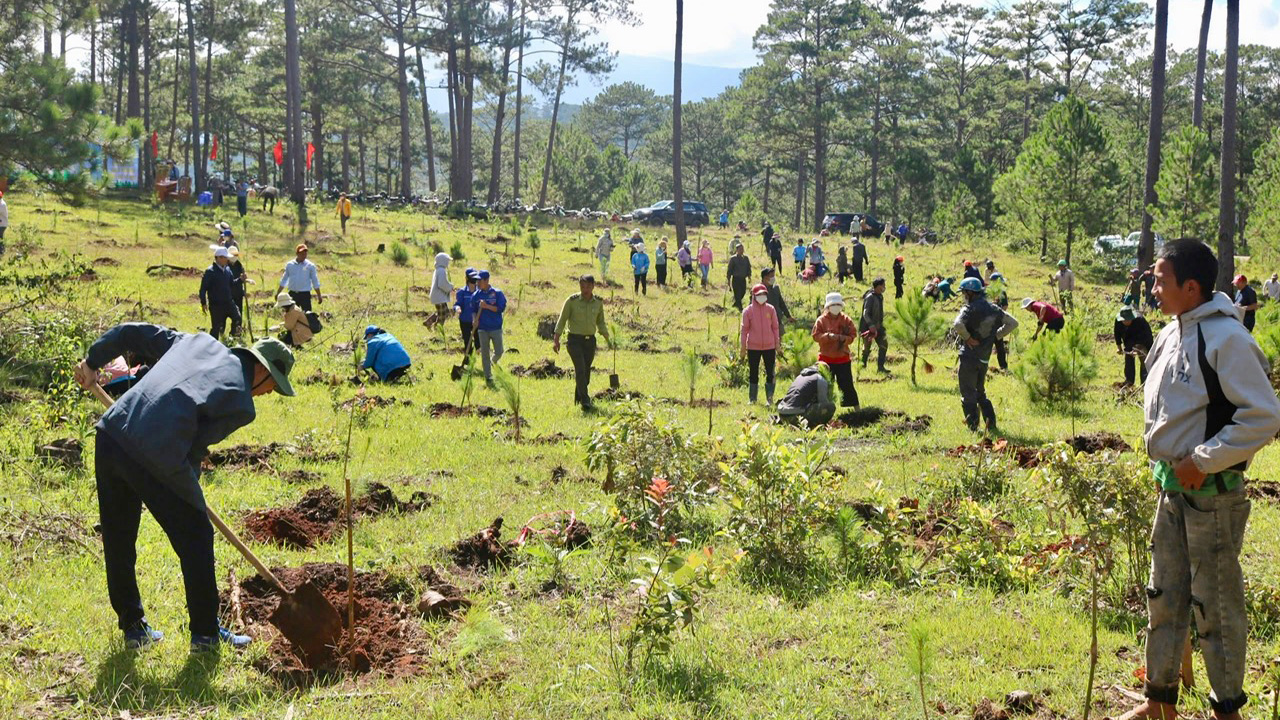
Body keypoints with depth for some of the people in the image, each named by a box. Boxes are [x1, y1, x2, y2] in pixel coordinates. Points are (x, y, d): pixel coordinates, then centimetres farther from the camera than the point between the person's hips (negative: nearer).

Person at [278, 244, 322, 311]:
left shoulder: (310, 266, -1)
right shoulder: (289, 265, 5)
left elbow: (315, 282, 5)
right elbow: (284, 280, 16)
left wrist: (319, 296, 4)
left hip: (305, 294, -3)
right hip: (292, 294, 3)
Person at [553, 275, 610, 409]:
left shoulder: (598, 302, 4)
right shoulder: (572, 301, -7)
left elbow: (601, 323, 19)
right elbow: (562, 320, -2)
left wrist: (608, 338, 16)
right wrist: (556, 340, -5)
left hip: (590, 340, 4)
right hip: (575, 340, -4)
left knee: (586, 371, 8)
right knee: (580, 369, -16)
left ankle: (578, 397, 27)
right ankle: (585, 400, -18)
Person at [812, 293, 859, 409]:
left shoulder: (846, 320, 2)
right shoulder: (821, 320, -2)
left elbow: (852, 335, 2)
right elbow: (816, 336, -8)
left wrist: (845, 338, -18)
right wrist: (828, 336, -23)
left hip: (843, 357, 1)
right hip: (826, 358, -1)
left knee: (847, 384, 4)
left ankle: (855, 407, 12)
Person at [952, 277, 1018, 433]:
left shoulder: (971, 308, -15)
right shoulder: (993, 308, 7)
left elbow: (957, 324, -33)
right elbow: (1013, 323, 14)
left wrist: (967, 338, -17)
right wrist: (995, 336, 10)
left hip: (969, 357, -7)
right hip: (985, 358, 7)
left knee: (968, 393, 3)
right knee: (980, 392, 20)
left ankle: (972, 425, 2)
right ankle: (991, 423, 12)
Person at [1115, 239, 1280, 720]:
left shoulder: (1225, 338, -18)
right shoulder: (1169, 336, 8)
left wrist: (1202, 461, -19)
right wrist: (1165, 463, 10)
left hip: (1213, 493, -9)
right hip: (1172, 488, 9)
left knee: (1216, 605, 2)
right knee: (1164, 599, 15)